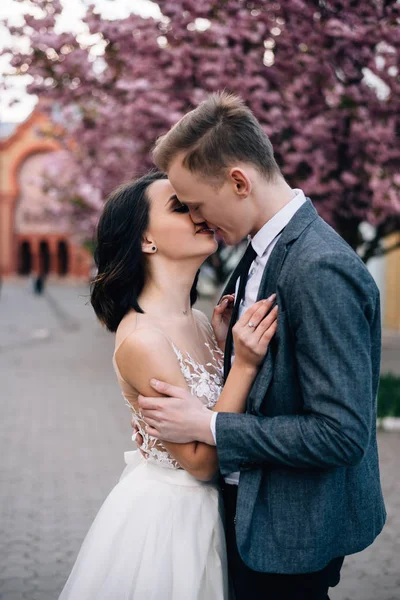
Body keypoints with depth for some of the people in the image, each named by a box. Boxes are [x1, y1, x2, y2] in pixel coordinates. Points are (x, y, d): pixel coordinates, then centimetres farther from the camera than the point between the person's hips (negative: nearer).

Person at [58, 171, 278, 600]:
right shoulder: (141, 338, -25)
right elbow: (201, 460, -22)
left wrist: (224, 344, -6)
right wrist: (244, 364, -28)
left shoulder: (198, 321, -1)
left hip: (205, 507, 8)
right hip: (163, 514, -8)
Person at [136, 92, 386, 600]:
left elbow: (342, 433, -28)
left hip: (292, 531, -8)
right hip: (251, 502, 8)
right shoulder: (262, 252, 2)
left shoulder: (321, 271, -27)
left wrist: (206, 425, -22)